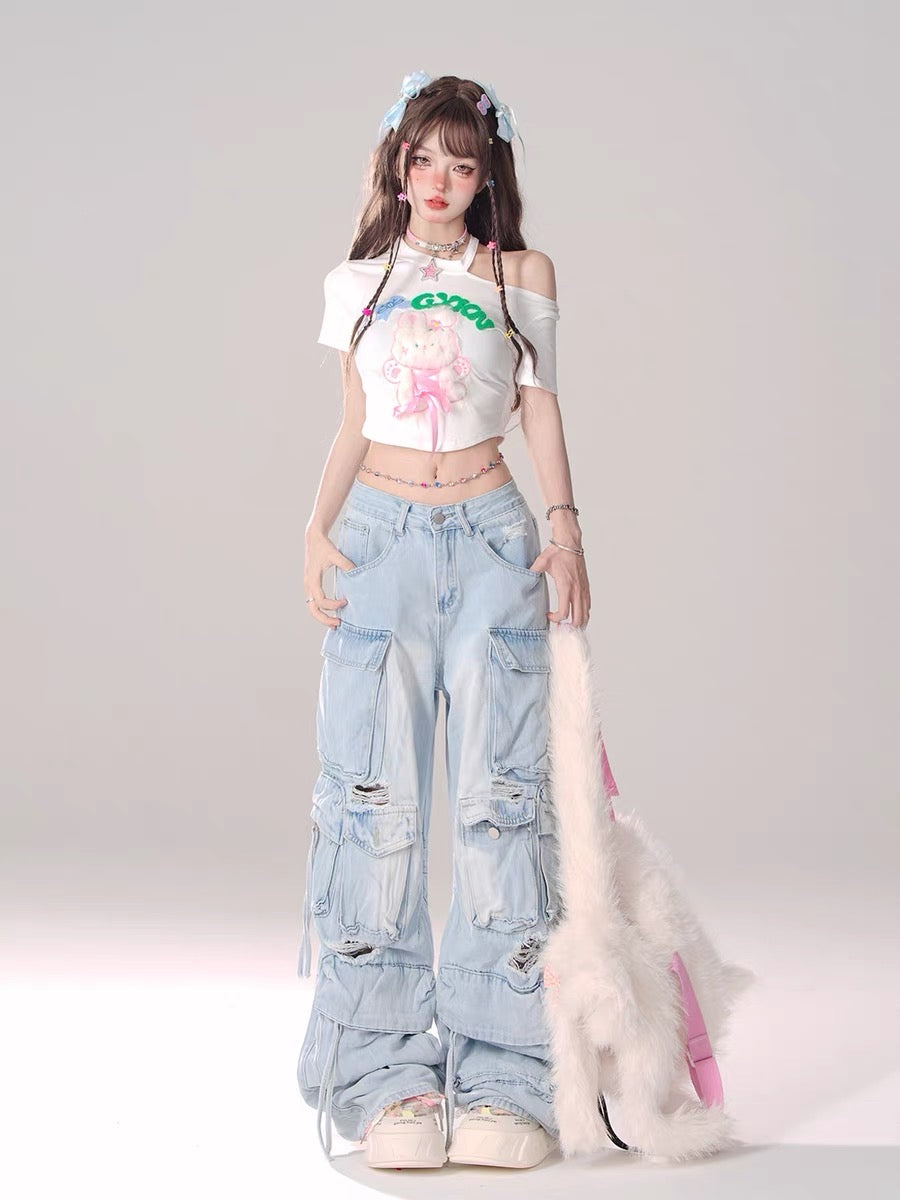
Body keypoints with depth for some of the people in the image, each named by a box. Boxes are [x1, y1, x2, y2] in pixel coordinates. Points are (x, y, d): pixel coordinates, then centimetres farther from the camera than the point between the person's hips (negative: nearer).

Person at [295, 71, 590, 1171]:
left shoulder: (523, 275, 12)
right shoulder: (357, 282, 15)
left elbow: (541, 411, 11)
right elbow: (353, 428, 14)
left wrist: (564, 520, -3)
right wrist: (315, 531, 1)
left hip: (491, 540, -1)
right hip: (380, 540, 1)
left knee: (499, 795, -7)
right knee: (376, 800, -6)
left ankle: (502, 1082, -2)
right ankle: (392, 1079, -2)